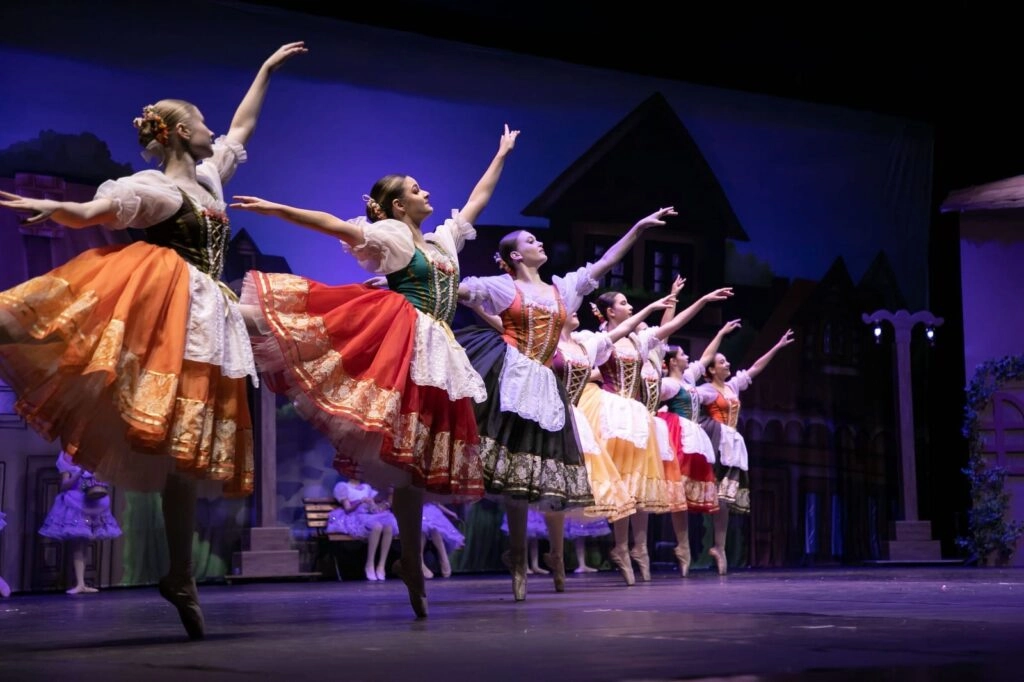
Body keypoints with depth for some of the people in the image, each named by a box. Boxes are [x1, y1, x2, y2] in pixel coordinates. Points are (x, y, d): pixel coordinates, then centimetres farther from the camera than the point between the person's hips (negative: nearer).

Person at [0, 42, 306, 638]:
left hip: (204, 320, 7)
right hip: (159, 304, -7)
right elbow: (89, 213, -12)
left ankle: (182, 578, 6)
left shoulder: (209, 176, 25)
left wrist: (267, 70, 44)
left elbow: (243, 126, 39)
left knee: (190, 446, 4)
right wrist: (51, 207, -33)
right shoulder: (152, 187, 2)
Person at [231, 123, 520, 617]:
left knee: (413, 459, 3)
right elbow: (332, 225, -6)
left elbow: (478, 199, 37)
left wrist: (502, 154, 43)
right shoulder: (390, 235, 5)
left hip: (435, 354, 5)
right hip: (397, 339, -5)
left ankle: (411, 563, 3)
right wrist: (276, 209, -16)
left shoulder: (445, 240, 26)